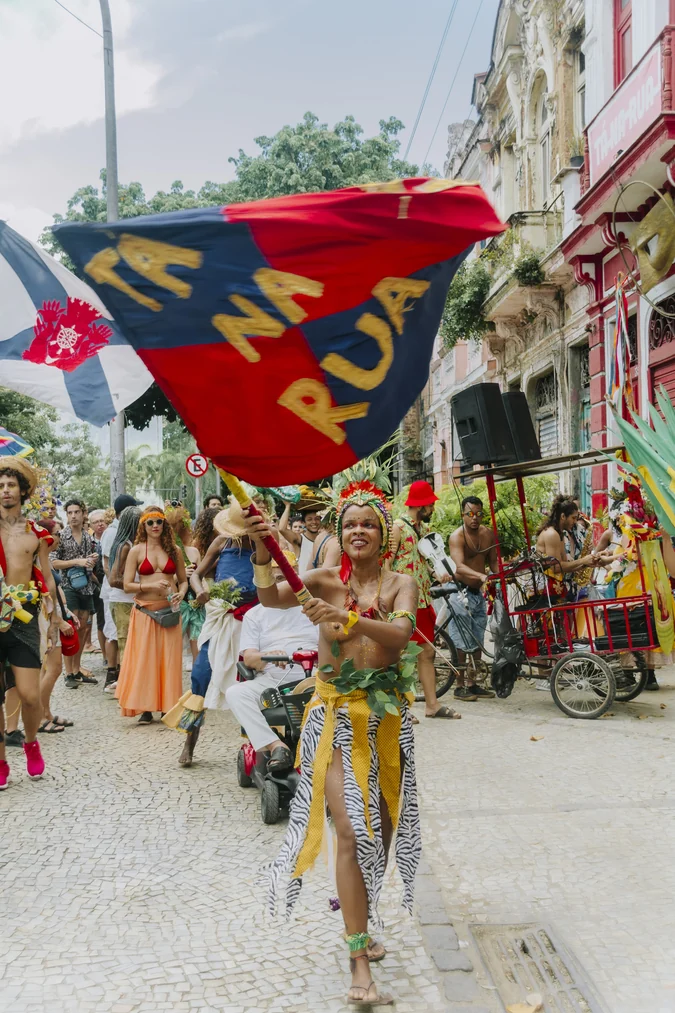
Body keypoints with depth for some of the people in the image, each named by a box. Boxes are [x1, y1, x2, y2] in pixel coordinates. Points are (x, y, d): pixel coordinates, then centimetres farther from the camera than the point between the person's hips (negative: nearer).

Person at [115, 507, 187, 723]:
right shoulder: (136, 551, 1)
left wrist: (181, 594, -7)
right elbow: (127, 585, -3)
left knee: (169, 659, 3)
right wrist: (151, 585, -18)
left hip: (169, 611, 2)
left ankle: (168, 706, 11)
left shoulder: (173, 551, 7)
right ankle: (145, 708, 5)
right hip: (144, 612, -2)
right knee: (144, 659, -1)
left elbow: (183, 581, 14)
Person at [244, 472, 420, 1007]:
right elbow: (270, 597, -17)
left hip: (386, 715, 3)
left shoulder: (400, 583, 0)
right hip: (335, 713, -2)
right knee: (352, 829, -11)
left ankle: (360, 919, 37)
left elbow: (400, 633, -19)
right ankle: (359, 959, -4)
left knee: (383, 825, 13)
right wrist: (263, 548, -33)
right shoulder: (326, 580, 0)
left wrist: (346, 618, -34)